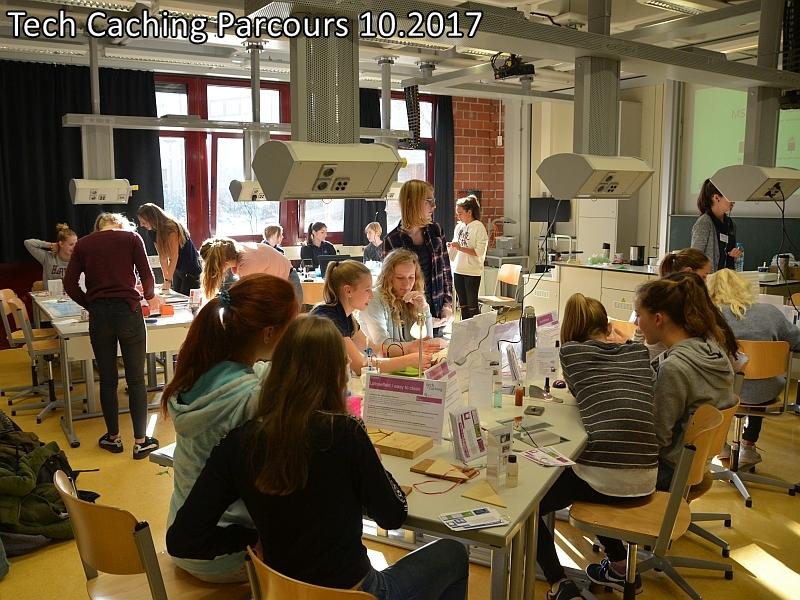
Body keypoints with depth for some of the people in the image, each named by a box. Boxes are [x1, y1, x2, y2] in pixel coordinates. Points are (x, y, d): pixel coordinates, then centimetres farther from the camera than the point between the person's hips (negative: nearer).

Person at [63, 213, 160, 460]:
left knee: (107, 380, 13)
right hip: (128, 311, -2)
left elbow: (70, 284, 4)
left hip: (99, 316, 2)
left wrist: (92, 305, 14)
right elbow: (146, 275, -1)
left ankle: (113, 437, 25)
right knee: (136, 379, 5)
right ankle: (140, 441, 10)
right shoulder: (131, 238, 5)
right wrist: (150, 297, 17)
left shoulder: (83, 244, 10)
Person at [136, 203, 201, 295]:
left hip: (191, 271, -8)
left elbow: (174, 256, -23)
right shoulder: (154, 232, 1)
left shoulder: (171, 228, -22)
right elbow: (162, 256, -1)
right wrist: (166, 279, -6)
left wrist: (168, 280, -24)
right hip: (177, 271, 8)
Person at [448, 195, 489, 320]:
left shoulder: (478, 227, -10)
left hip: (472, 272, -7)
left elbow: (479, 252, -17)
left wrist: (460, 248, -21)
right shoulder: (459, 226, 9)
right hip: (458, 270, 7)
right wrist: (450, 247, -3)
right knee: (463, 304, 14)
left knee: (472, 305, -1)